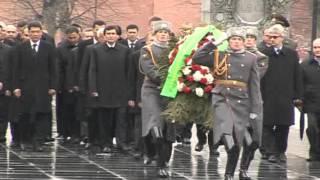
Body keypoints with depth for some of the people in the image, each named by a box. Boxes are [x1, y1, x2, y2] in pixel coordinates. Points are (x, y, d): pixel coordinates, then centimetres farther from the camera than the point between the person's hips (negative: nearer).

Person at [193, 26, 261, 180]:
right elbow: (196, 58, -2)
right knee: (226, 133, -28)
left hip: (241, 101, 1)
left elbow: (254, 85, 5)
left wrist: (254, 109, 0)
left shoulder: (251, 58, 7)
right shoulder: (219, 55, 6)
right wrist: (212, 44, -6)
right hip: (221, 98, -1)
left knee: (237, 141, 6)